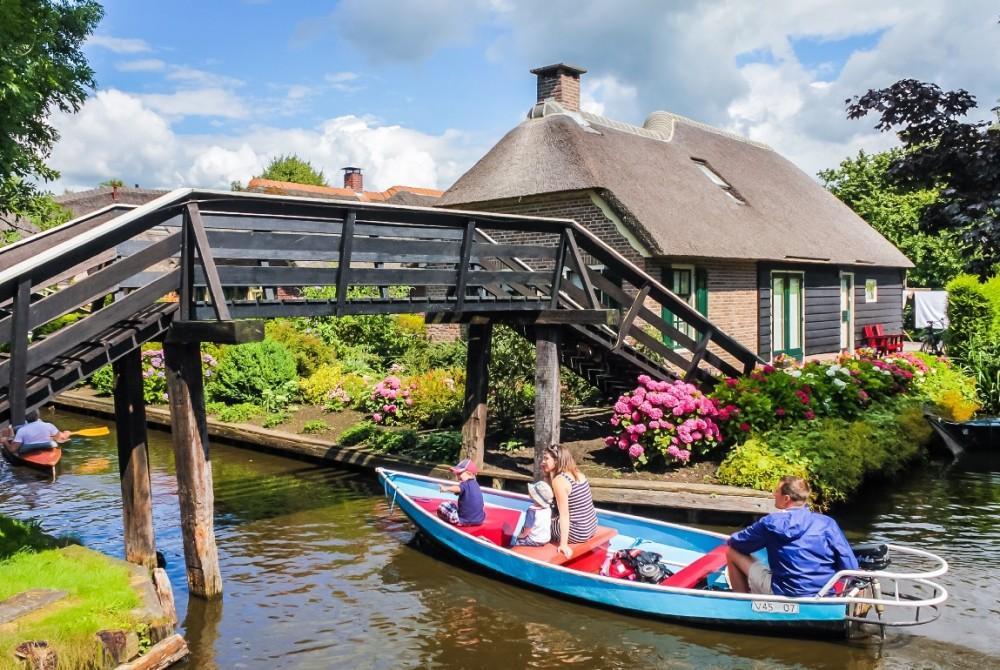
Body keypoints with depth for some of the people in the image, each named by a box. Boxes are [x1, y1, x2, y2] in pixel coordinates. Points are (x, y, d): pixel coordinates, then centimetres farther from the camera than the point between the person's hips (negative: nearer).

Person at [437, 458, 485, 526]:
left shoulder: (465, 484, -14)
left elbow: (458, 489, -38)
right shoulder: (475, 484, 13)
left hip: (466, 521, -8)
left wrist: (446, 489, -53)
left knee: (442, 507, -2)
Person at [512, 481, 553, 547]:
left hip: (534, 541, -7)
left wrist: (521, 535, 0)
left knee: (512, 541, 7)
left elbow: (528, 529, -19)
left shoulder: (532, 510, -25)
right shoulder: (548, 508, -6)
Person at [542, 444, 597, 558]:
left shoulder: (559, 480, -18)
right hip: (591, 527, 8)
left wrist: (563, 545, -21)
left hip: (577, 533, -8)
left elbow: (564, 515, -21)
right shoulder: (577, 473, 5)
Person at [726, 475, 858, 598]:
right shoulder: (827, 523, -3)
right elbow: (850, 567, -4)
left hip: (784, 595, -4)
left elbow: (734, 543, 5)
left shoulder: (771, 523, -8)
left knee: (733, 553, 11)